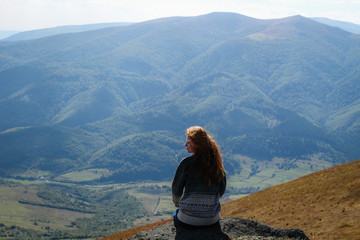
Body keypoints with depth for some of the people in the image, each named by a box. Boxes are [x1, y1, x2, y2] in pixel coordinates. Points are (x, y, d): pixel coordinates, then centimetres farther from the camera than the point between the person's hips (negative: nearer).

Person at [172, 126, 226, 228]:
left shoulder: (187, 163, -13)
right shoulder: (217, 163, -2)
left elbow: (176, 189, -4)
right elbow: (222, 190, 9)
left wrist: (177, 203, 17)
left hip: (188, 220, -3)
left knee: (176, 214, 30)